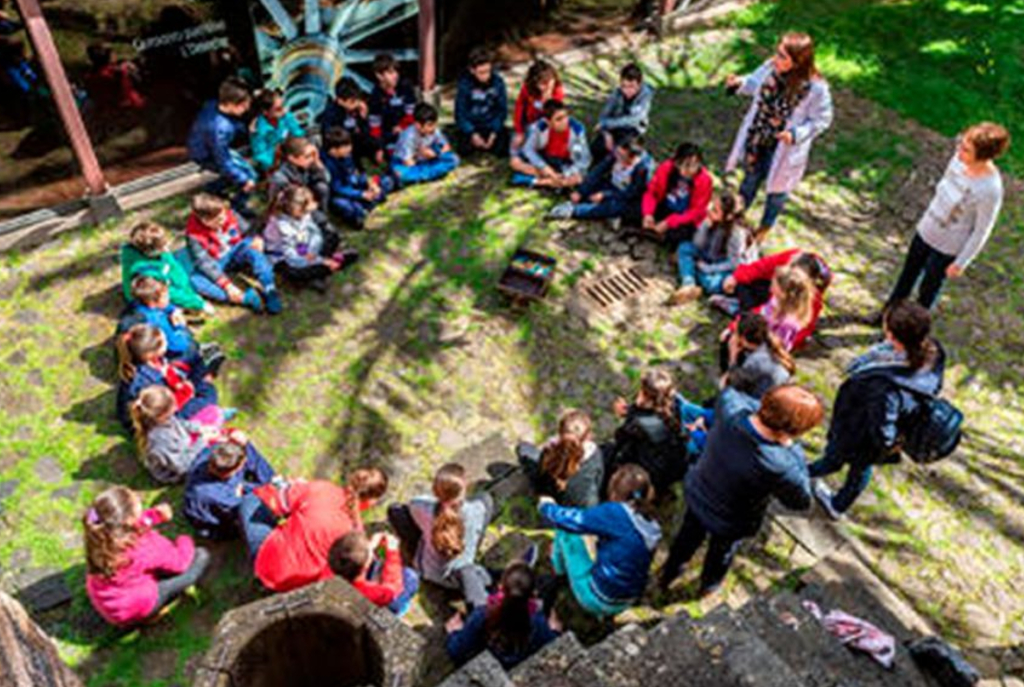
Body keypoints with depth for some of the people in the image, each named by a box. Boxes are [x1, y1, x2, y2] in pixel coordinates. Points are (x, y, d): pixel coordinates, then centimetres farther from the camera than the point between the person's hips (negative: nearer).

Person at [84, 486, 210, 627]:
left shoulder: (102, 536, -19)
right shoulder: (146, 544, -34)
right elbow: (179, 561, -14)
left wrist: (156, 515, -5)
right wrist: (185, 542, 5)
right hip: (135, 611, -6)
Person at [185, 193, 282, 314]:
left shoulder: (229, 214, -15)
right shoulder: (194, 235, -23)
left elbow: (247, 229, -1)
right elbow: (205, 264, -24)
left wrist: (257, 239, -25)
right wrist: (227, 285, -32)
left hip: (236, 254, 2)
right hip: (216, 266, -2)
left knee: (252, 248, -30)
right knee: (195, 280, -31)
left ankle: (270, 291, -32)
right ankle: (245, 298, -39)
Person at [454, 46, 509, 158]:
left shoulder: (498, 82, -12)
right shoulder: (465, 84, -16)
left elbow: (502, 110, -4)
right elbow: (460, 113, -12)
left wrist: (494, 133, -16)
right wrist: (473, 134, -24)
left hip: (492, 125, 1)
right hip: (470, 126, -1)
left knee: (502, 151, -18)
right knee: (465, 151, -20)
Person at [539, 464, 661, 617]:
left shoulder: (616, 513, -24)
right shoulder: (652, 525, -4)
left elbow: (569, 520, -15)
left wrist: (546, 506, 4)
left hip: (598, 600, -7)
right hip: (626, 604, 7)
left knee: (566, 530, 5)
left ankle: (559, 571, 30)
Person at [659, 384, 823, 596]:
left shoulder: (731, 408, -30)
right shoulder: (779, 467, -43)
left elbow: (729, 392, -3)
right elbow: (801, 501, -21)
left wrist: (763, 407, -12)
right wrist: (793, 449, -22)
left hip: (697, 494, 4)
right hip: (729, 522, -4)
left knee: (689, 536, 34)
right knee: (721, 551, 32)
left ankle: (668, 575, 61)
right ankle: (709, 585, 63)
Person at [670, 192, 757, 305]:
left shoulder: (737, 233, -29)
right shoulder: (713, 221, -15)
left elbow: (733, 263, -21)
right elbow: (698, 245, -11)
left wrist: (707, 268, -17)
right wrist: (707, 224, -26)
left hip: (734, 269, -7)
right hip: (712, 259, 7)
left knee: (711, 284, -38)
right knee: (685, 247, -12)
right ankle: (689, 284, -29)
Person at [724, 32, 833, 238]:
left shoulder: (816, 88, -29)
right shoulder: (771, 67, -19)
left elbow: (822, 120, -15)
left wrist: (796, 134, -30)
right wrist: (740, 83, -18)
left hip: (783, 150, -3)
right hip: (756, 142, 3)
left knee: (777, 189, 20)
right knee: (750, 180, 24)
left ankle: (764, 229, 47)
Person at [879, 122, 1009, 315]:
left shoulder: (990, 190, -32)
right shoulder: (961, 158, -15)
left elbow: (981, 232, -20)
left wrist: (961, 263, -10)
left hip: (947, 248, -6)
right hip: (926, 230, 6)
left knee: (927, 291, 16)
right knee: (907, 277, 24)